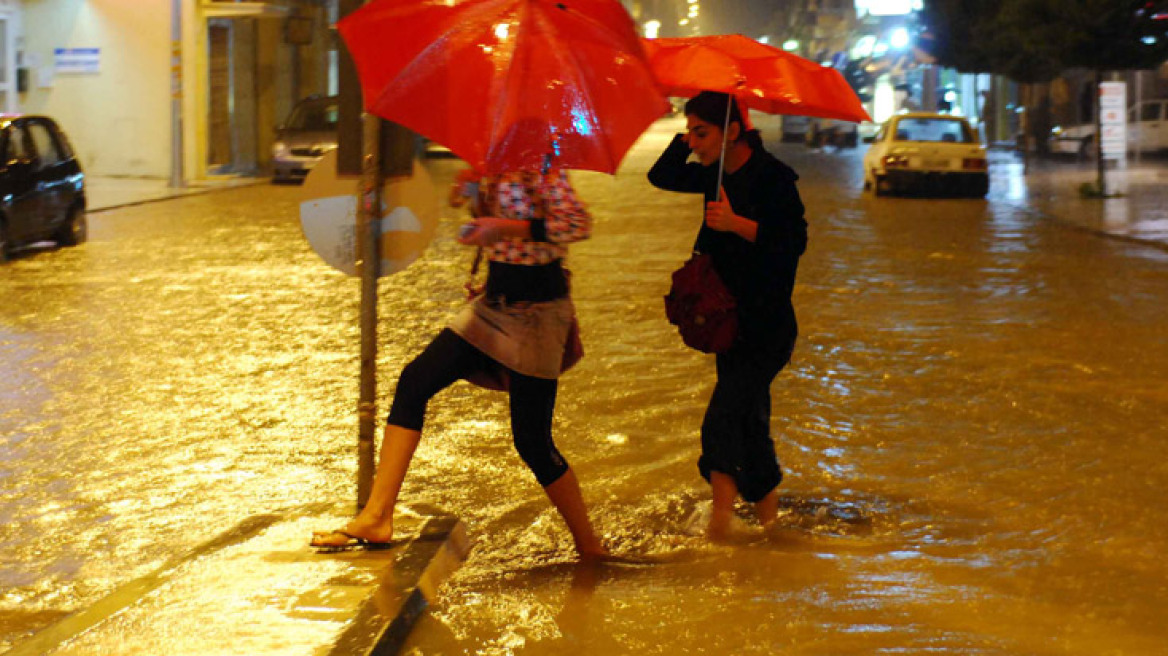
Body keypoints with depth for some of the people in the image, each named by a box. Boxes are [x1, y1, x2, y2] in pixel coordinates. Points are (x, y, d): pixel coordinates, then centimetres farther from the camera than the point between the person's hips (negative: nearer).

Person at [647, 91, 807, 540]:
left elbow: (795, 242, -21)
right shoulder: (717, 175, 8)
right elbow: (662, 177, 16)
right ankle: (768, 515, 24)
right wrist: (687, 139, 2)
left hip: (766, 323, -8)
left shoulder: (772, 177, -14)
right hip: (730, 322, 8)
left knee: (723, 421, -19)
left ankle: (721, 518, -23)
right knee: (749, 422, 14)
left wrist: (736, 224, -29)